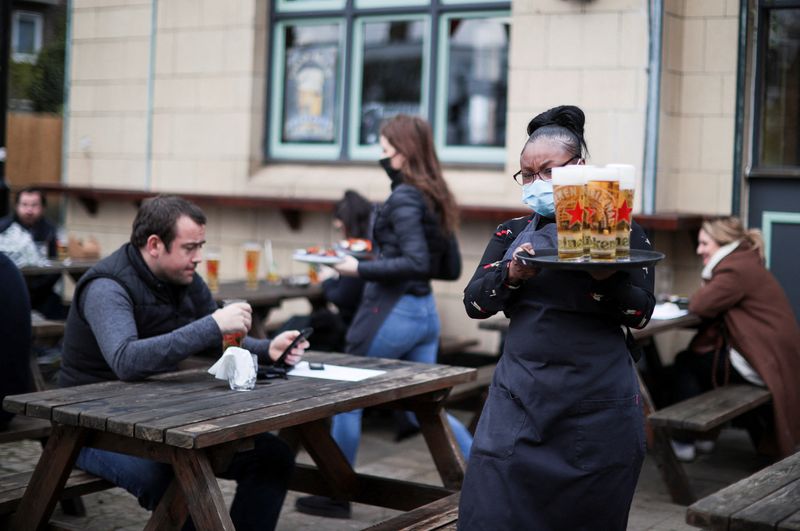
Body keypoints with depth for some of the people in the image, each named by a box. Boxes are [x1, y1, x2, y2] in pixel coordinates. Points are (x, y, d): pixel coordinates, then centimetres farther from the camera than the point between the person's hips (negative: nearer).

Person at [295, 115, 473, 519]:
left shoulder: (404, 198, -15)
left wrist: (361, 270, -17)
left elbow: (416, 263, -22)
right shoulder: (431, 195, 11)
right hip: (424, 310, 9)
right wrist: (371, 257, 14)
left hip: (394, 311, -9)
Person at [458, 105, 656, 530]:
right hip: (520, 394, 2)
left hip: (597, 403, -2)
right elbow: (474, 301, 2)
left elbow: (641, 313, -3)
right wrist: (512, 275, -18)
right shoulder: (512, 234, 11)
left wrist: (605, 278, -22)